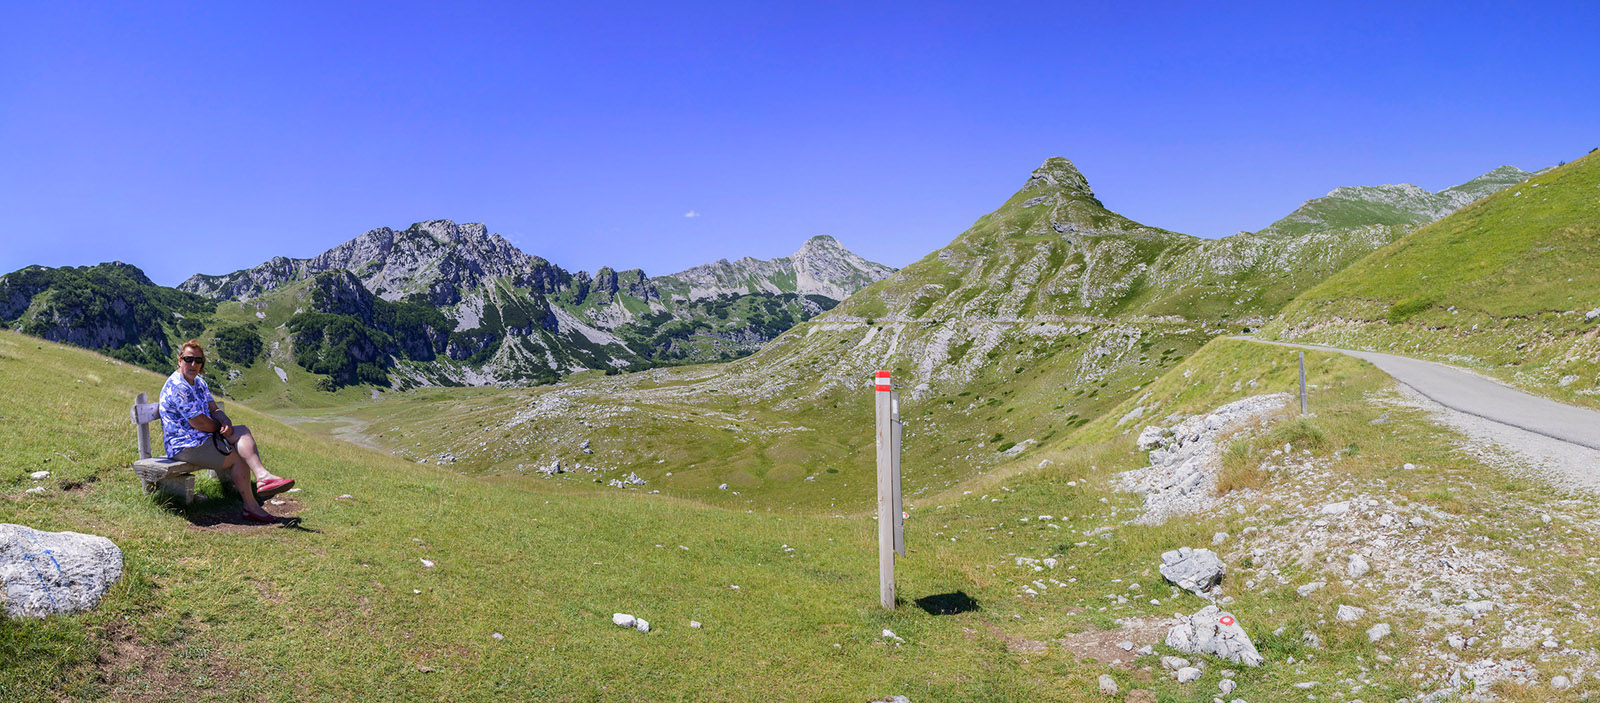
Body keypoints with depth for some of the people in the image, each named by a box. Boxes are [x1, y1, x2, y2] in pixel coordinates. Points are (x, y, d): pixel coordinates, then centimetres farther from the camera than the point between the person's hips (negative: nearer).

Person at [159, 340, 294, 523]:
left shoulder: (199, 382, 13)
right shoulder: (177, 387, -20)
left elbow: (214, 410, 10)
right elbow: (200, 424, -22)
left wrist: (226, 422, -14)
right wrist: (222, 427, -3)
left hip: (201, 439, 9)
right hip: (184, 447, -9)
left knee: (243, 431, -12)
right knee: (239, 458, -12)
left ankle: (262, 475, -31)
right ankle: (250, 507, -3)